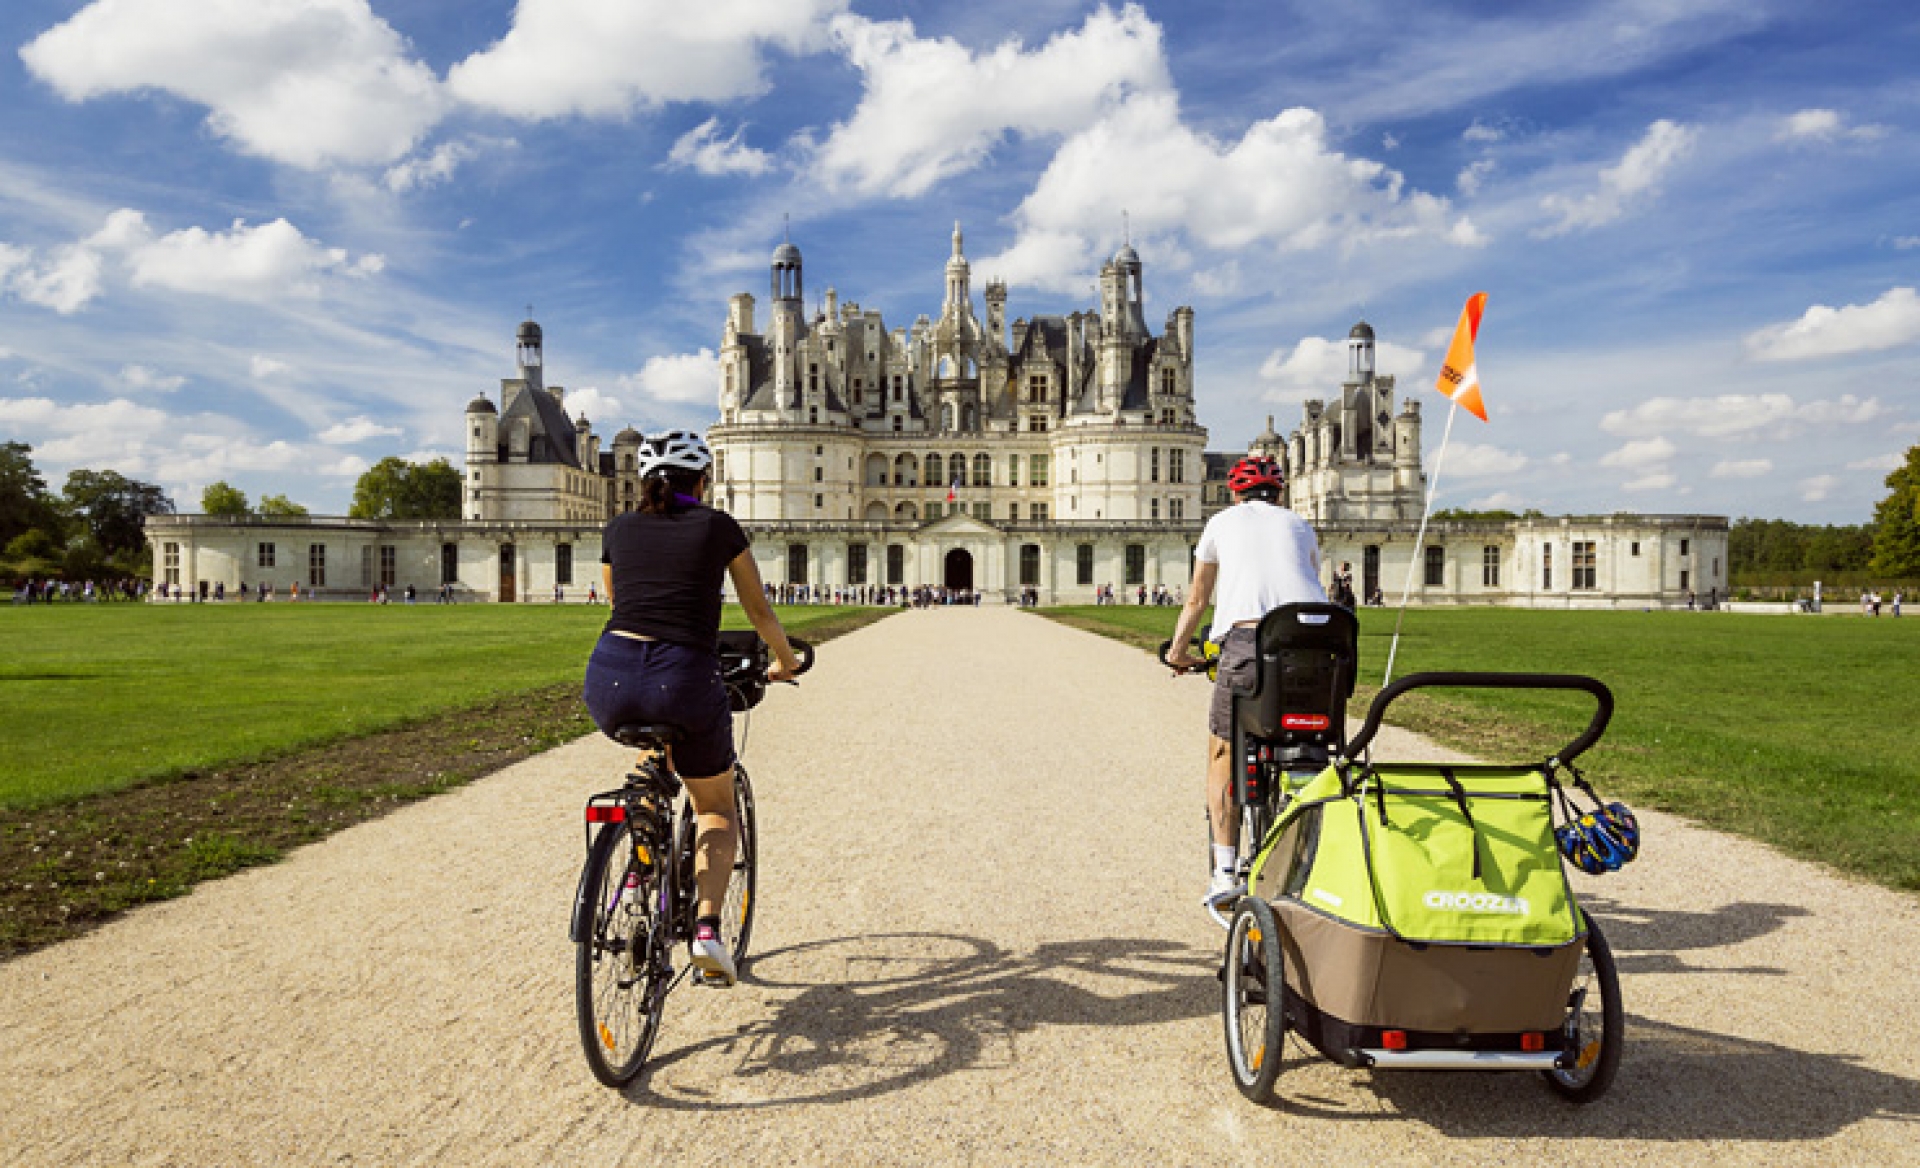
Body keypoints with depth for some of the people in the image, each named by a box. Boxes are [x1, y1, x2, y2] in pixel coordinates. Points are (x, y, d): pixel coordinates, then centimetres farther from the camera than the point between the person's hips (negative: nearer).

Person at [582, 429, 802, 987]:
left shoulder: (619, 529, 18)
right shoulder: (719, 527, 11)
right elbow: (760, 612, 21)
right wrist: (785, 661, 40)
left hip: (610, 678, 3)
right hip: (688, 679, -3)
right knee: (716, 808, 22)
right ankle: (707, 928, 1)